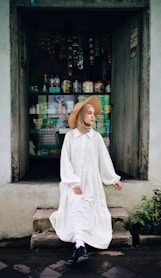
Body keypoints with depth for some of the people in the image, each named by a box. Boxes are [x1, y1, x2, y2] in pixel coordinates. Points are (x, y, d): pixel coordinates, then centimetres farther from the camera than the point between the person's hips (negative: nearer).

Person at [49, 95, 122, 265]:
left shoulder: (96, 137, 4)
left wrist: (113, 178, 9)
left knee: (88, 211, -3)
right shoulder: (70, 136, -2)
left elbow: (104, 159, 8)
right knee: (76, 208, -19)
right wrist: (73, 182, -15)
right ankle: (80, 248, -25)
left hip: (91, 181, 3)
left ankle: (78, 248, 6)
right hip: (74, 180, -2)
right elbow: (65, 160, -6)